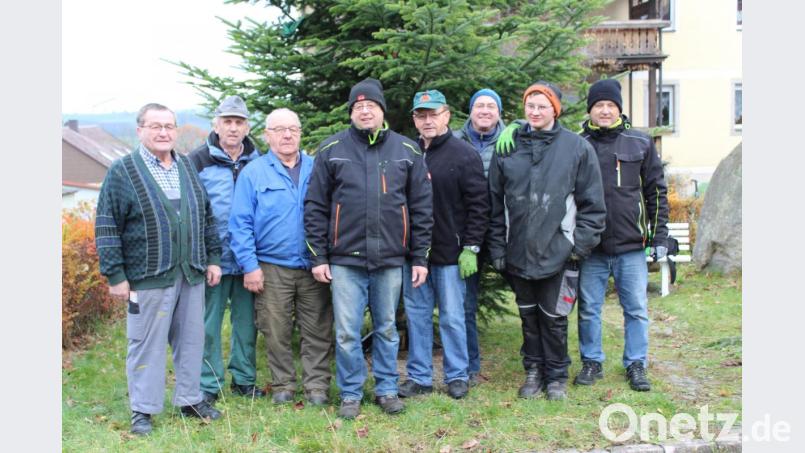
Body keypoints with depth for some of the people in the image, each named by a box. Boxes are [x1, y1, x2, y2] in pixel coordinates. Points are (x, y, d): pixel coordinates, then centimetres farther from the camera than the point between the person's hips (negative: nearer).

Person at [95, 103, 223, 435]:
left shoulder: (188, 167, 11)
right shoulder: (122, 171, -4)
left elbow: (207, 217, 17)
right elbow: (107, 227, -6)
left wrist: (213, 258, 11)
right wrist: (115, 275, -10)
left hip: (192, 274, 5)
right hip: (148, 277, -5)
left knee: (191, 340, 12)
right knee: (146, 343, 3)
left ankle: (190, 399, 26)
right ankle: (142, 410, 15)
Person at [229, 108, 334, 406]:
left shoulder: (316, 169, 8)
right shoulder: (253, 173, 2)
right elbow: (241, 224, -1)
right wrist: (250, 265, -8)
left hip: (314, 267, 1)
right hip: (272, 267, -1)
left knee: (317, 331, 4)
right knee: (277, 332, 6)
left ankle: (316, 385, 14)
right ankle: (282, 384, 21)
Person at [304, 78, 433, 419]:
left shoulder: (408, 151, 5)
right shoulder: (331, 150, 2)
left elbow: (421, 208, 6)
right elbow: (315, 207, 3)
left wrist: (420, 257, 3)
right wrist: (318, 257, -2)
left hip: (391, 260, 1)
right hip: (345, 260, -1)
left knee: (387, 329, 12)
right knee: (347, 332, 3)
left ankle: (386, 388, 27)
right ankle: (351, 394, 19)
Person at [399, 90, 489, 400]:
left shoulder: (464, 155, -4)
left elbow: (479, 205, -6)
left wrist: (471, 248, -11)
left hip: (450, 255, -4)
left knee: (452, 317, 5)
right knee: (417, 316, 10)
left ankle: (457, 375, 19)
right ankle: (419, 376, 21)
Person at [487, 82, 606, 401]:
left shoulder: (577, 147, -2)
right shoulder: (507, 149, 4)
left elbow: (592, 202, 0)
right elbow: (495, 203, 6)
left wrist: (581, 243, -5)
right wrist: (497, 248, 2)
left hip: (558, 252, -2)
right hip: (518, 252, 3)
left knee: (553, 317, 6)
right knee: (528, 315, 14)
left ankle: (556, 376, 22)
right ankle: (533, 371, 29)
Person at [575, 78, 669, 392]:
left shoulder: (640, 143, 5)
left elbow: (656, 191, 8)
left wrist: (659, 237, 4)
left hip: (632, 246, 0)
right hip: (591, 247, 0)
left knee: (637, 308, 6)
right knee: (588, 308, 7)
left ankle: (636, 365, 18)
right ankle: (591, 362, 21)